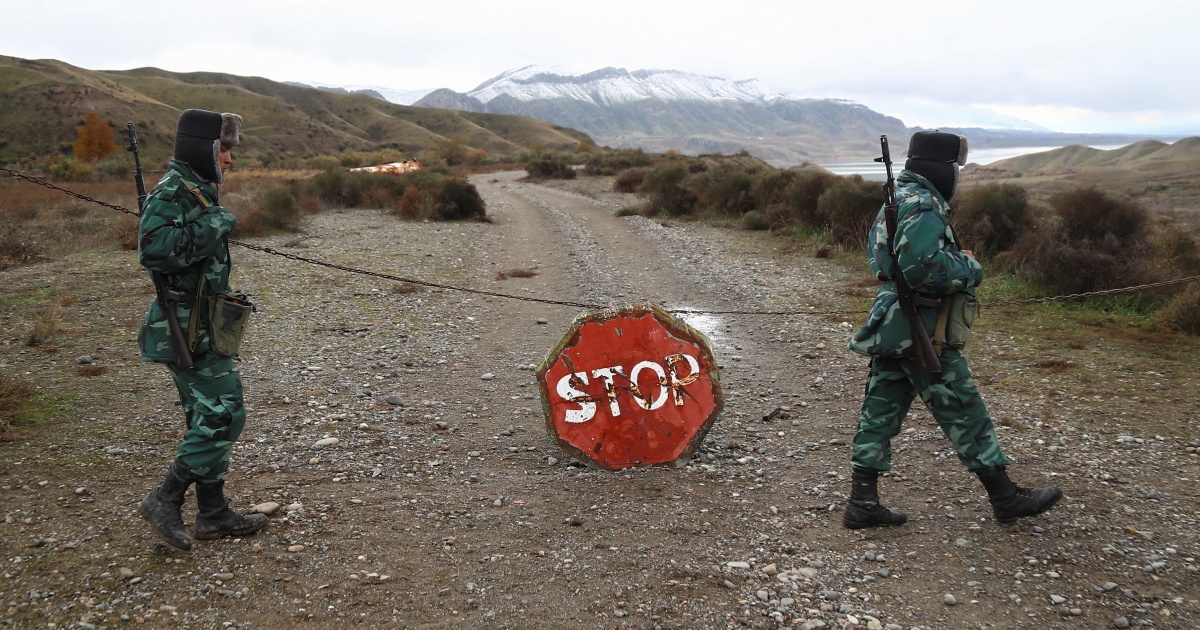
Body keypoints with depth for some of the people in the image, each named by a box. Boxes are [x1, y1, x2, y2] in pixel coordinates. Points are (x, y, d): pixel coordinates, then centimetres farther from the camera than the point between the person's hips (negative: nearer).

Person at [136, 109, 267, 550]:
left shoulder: (198, 191, 14)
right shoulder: (172, 191, -15)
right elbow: (153, 249, -30)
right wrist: (211, 228, -24)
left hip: (199, 326, 10)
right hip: (187, 328, -10)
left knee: (209, 420, 13)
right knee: (224, 416, -8)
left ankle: (214, 514, 21)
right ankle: (165, 500, 2)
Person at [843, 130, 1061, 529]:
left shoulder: (897, 199, 16)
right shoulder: (923, 205, -16)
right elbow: (921, 266, -29)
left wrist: (956, 260, 16)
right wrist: (969, 270, -11)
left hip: (890, 328, 10)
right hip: (920, 332, -10)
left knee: (880, 413, 9)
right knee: (965, 413, 3)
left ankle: (862, 503, 12)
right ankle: (1006, 498, 17)